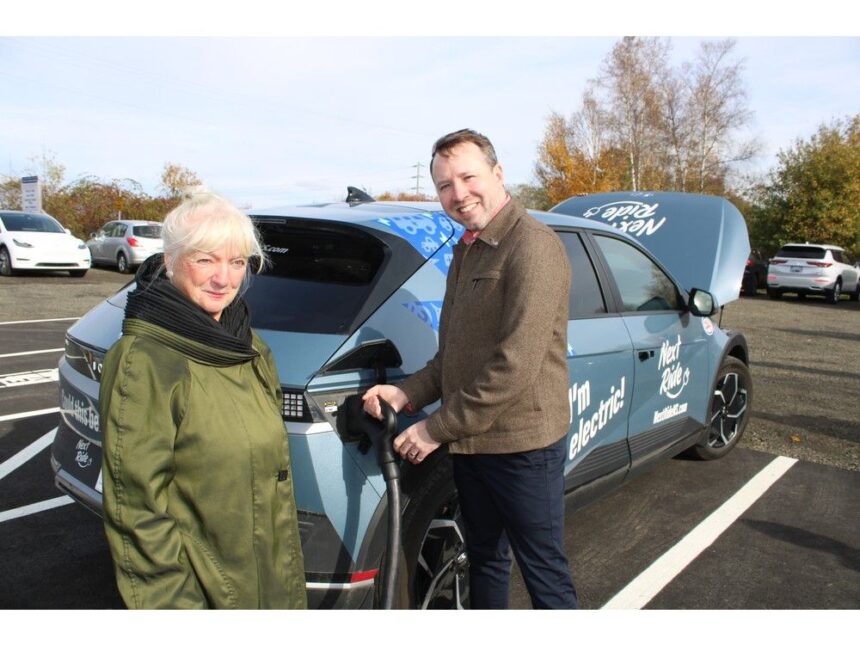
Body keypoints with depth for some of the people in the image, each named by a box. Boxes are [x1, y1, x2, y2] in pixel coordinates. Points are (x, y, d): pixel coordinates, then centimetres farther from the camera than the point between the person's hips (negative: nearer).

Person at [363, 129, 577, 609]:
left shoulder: (533, 246, -17)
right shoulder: (467, 250, 13)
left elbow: (515, 366, -23)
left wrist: (437, 428, -17)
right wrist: (409, 394, -1)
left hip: (523, 444, -8)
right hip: (470, 441, 9)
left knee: (545, 574, 8)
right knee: (485, 559, 24)